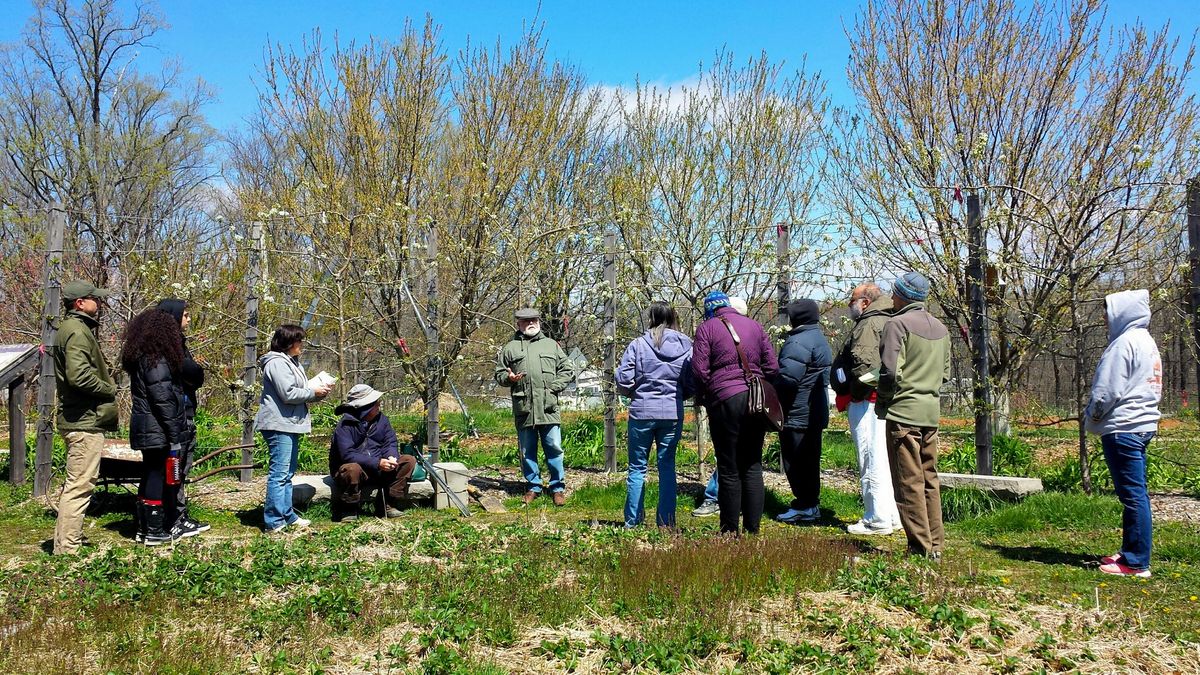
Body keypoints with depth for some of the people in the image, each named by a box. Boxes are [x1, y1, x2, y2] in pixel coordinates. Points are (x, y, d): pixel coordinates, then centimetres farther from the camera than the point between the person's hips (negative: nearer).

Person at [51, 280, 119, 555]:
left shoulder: (71, 328, 18)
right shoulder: (78, 331, -15)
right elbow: (79, 376, -27)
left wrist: (106, 386, 12)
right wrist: (109, 389, -13)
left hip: (76, 419, 12)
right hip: (86, 420, -12)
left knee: (75, 483, 20)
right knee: (79, 485, -8)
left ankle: (65, 542, 30)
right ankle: (67, 550, -5)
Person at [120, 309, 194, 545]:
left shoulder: (138, 358, 15)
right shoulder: (157, 360, -16)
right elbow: (163, 400, -20)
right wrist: (174, 435, -18)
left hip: (145, 430, 10)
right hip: (158, 431, -10)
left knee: (149, 477, 15)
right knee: (160, 478, -3)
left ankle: (143, 528, 22)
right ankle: (155, 532, 1)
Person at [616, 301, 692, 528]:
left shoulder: (638, 345, -6)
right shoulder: (686, 347, 0)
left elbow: (623, 381, -7)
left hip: (642, 412, -2)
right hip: (673, 414, 2)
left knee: (637, 467, 8)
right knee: (667, 467, 10)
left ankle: (633, 521, 11)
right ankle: (666, 522, 11)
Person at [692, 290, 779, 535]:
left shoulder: (707, 328, 0)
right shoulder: (754, 325, 13)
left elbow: (699, 370, -7)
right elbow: (772, 366, 9)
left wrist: (704, 397, 8)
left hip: (725, 401, -4)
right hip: (757, 402, 4)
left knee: (729, 469, 2)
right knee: (753, 467, 9)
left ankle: (730, 530, 6)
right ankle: (753, 528, 10)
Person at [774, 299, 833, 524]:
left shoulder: (798, 342, -19)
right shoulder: (819, 338, 16)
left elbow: (788, 377, -28)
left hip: (798, 414, -10)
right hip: (816, 413, 10)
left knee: (795, 462, -3)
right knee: (809, 460, 15)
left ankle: (804, 506, 1)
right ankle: (812, 504, 21)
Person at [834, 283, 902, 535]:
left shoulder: (868, 325, -14)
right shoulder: (888, 322, 19)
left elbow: (863, 363, -26)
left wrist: (852, 391, -12)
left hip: (866, 401, -10)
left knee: (872, 462, -5)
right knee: (884, 460, 15)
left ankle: (877, 520, -1)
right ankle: (892, 518, 21)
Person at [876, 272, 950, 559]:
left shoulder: (897, 324, -10)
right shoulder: (940, 328, 15)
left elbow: (890, 370, -18)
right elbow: (945, 373, 19)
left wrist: (882, 403, -4)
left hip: (903, 413, -8)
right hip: (931, 412, 8)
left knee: (909, 482, -3)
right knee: (930, 480, 13)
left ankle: (920, 546, -2)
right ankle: (936, 544, 17)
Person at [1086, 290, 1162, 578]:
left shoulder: (1125, 343, -14)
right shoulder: (1146, 342, 17)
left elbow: (1107, 391, -18)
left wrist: (1090, 419, 0)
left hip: (1122, 428, -10)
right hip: (1142, 424, 10)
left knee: (1133, 495, -7)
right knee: (1135, 494, 14)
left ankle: (1136, 563, -3)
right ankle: (1131, 552, 22)